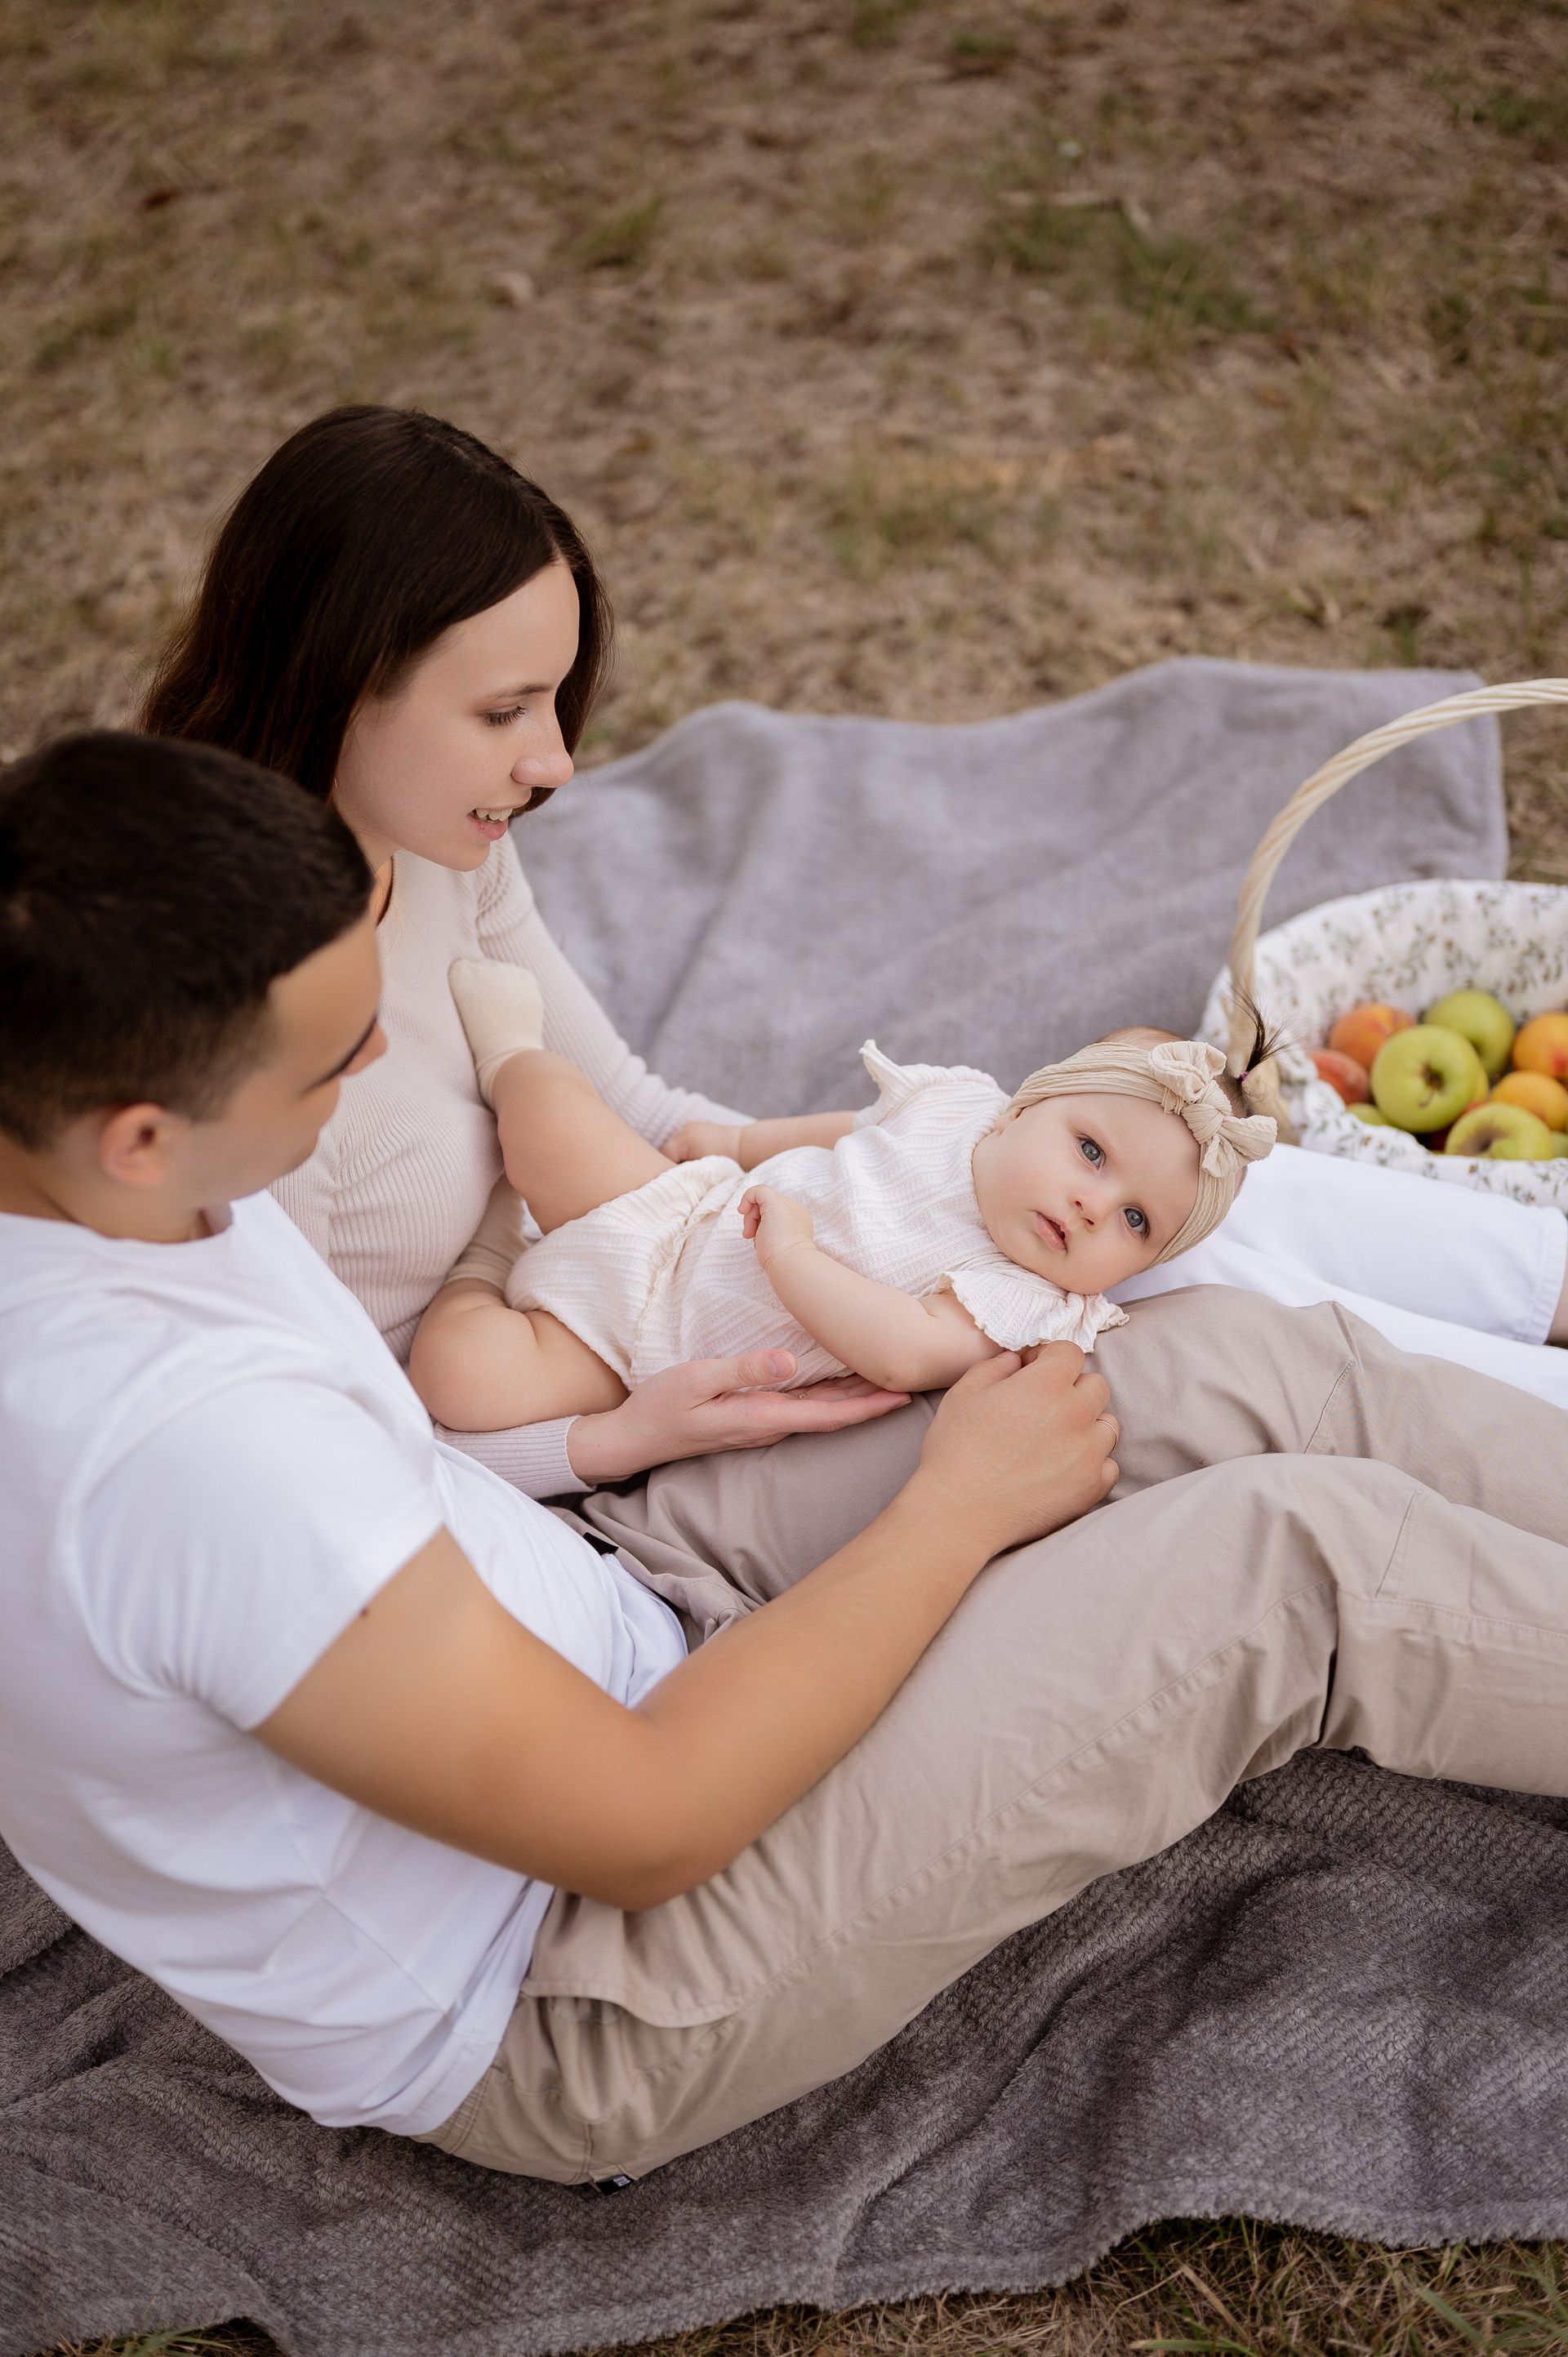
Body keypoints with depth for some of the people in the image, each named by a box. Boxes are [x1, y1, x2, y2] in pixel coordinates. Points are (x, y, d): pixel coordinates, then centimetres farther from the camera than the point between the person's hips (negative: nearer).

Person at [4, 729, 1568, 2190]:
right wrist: (962, 1505, -16)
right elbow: (647, 1826, -28)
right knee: (1304, 1556, -15)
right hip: (549, 2013, -8)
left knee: (1277, 1376, -3)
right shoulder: (175, 1435, -37)